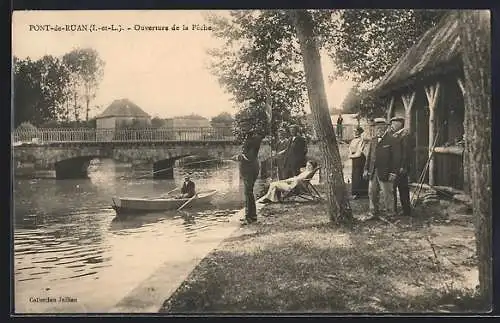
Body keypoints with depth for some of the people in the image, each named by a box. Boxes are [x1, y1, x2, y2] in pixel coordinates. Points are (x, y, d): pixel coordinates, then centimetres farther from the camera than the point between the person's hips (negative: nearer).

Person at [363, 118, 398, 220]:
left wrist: (392, 172, -12)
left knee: (387, 194, 2)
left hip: (384, 172, -6)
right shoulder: (372, 140, 12)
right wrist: (366, 169, 12)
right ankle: (374, 212, 25)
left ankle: (390, 213, 15)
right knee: (372, 193, 11)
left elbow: (393, 157, -8)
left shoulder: (391, 140, -6)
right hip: (373, 172, 6)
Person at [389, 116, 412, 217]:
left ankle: (407, 211, 6)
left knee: (403, 189, -2)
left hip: (401, 168, -7)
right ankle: (393, 210, 18)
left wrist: (403, 167, -17)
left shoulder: (404, 135, -7)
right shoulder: (392, 135, 15)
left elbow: (406, 152, -13)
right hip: (392, 168, 7)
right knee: (392, 189, 9)